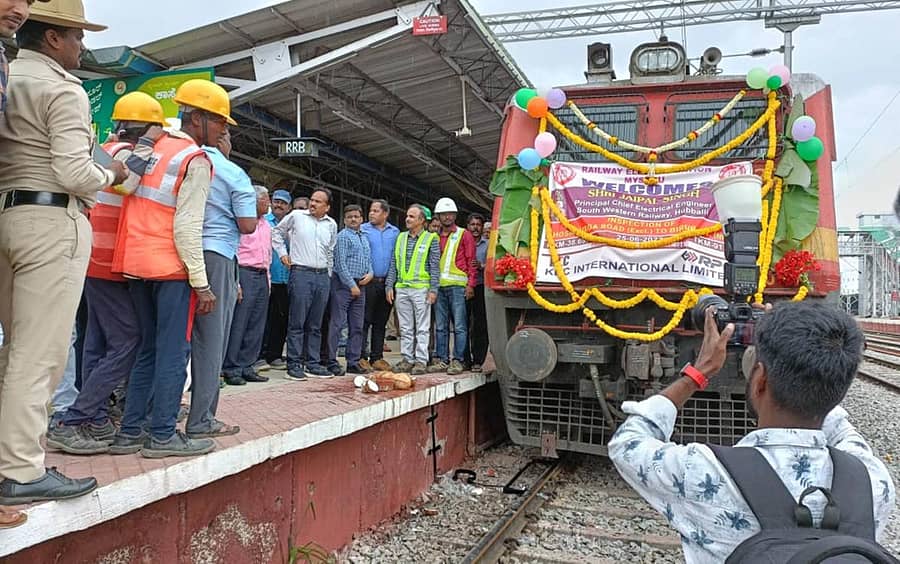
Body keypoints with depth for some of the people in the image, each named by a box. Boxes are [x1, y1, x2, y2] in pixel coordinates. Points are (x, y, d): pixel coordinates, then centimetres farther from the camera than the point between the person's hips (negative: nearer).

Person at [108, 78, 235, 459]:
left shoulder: (155, 149, 17)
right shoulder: (196, 160, -7)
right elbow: (187, 227, -15)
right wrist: (201, 283, -14)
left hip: (137, 263, 8)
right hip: (172, 267, -8)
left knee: (149, 349, 14)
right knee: (173, 353, -1)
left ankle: (130, 432, 16)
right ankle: (162, 436, 3)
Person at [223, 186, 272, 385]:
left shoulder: (267, 225, 18)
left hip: (262, 276, 8)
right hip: (245, 273, -8)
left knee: (256, 326, 7)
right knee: (238, 324, -6)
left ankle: (246, 367, 14)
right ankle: (231, 369, 2)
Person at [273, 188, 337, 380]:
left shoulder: (331, 224, 13)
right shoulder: (296, 216, 2)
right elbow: (277, 232, 15)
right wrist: (282, 253, 5)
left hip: (322, 276, 4)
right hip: (301, 273, -4)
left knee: (315, 325, 8)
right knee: (297, 323, -4)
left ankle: (313, 364, 14)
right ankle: (294, 365, 2)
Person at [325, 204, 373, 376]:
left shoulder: (364, 238, 18)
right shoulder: (342, 236, -5)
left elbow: (369, 259, 23)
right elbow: (340, 264, -12)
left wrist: (370, 273, 2)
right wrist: (352, 285, -13)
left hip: (360, 285, 8)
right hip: (343, 284, -8)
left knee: (357, 326, 9)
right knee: (337, 324, -7)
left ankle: (353, 362, 15)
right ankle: (331, 361, -3)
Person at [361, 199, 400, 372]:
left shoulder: (395, 232, 10)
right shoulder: (362, 230, 1)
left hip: (387, 282, 4)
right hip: (368, 282, -4)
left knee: (381, 322, 10)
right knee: (364, 320, -4)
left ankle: (377, 357, 17)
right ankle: (361, 357, 2)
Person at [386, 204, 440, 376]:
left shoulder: (430, 238, 1)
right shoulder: (401, 237, 13)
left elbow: (435, 266, -3)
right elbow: (393, 264, 13)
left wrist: (433, 289, -9)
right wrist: (389, 286, 6)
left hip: (421, 289, -4)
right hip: (401, 289, 5)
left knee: (422, 328, -1)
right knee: (405, 328, 8)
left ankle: (421, 361, 3)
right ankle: (407, 359, 15)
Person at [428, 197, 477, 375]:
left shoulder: (464, 235, 5)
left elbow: (471, 261, 0)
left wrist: (470, 284, -9)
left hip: (457, 285, -4)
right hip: (439, 286, 4)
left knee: (459, 326, -4)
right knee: (440, 326, 7)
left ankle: (458, 361, 0)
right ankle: (441, 360, 12)